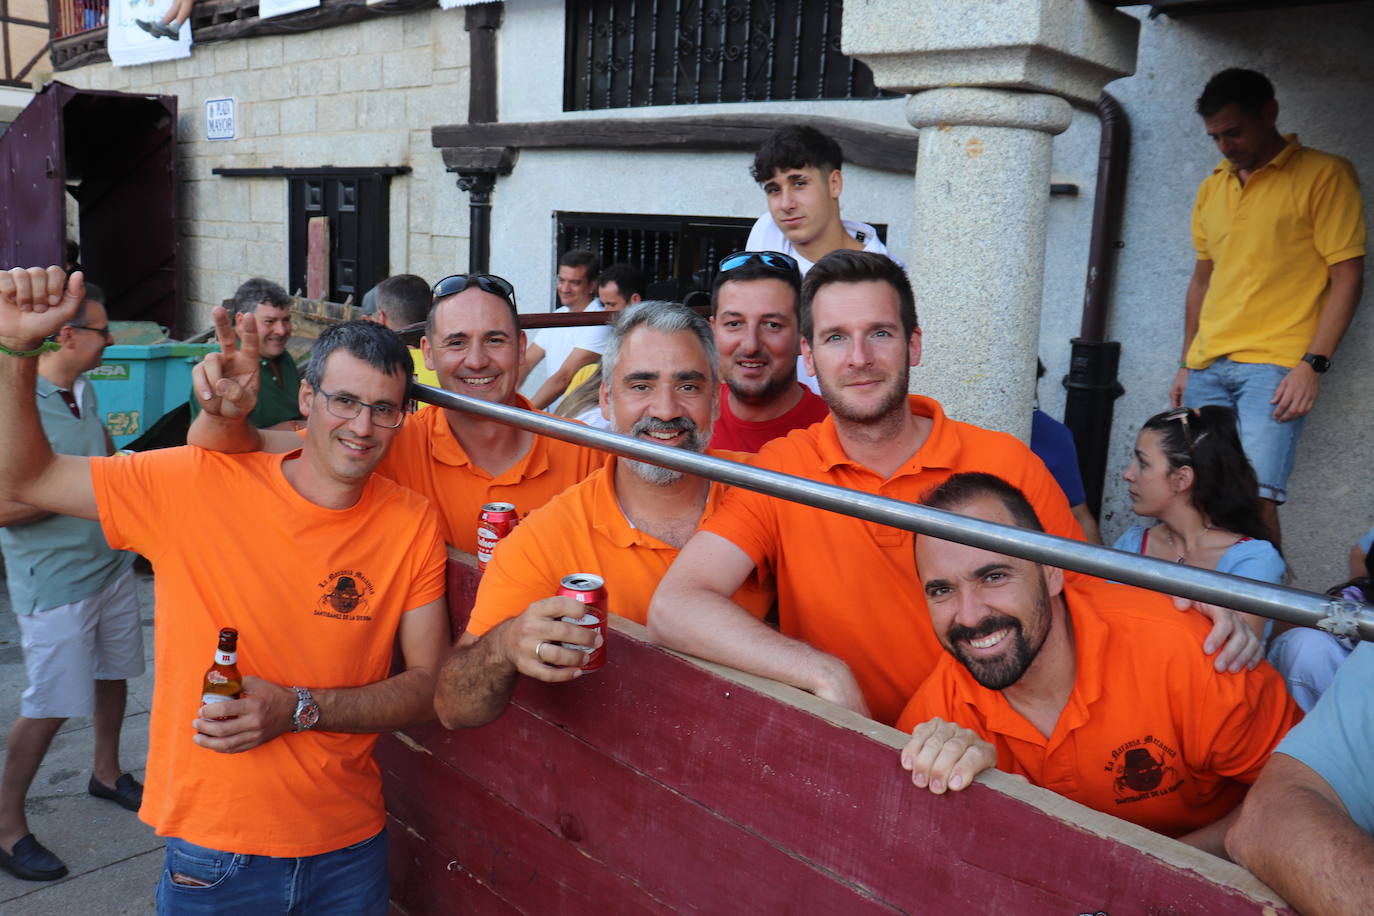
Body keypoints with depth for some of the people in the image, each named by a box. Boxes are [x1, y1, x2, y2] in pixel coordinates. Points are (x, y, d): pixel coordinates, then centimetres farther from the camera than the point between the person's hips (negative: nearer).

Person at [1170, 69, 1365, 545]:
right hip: (1207, 366, 6)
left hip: (1273, 365, -5)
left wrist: (1313, 364, -13)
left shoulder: (1324, 175, -1)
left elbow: (1347, 276, -4)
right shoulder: (1212, 188, 17)